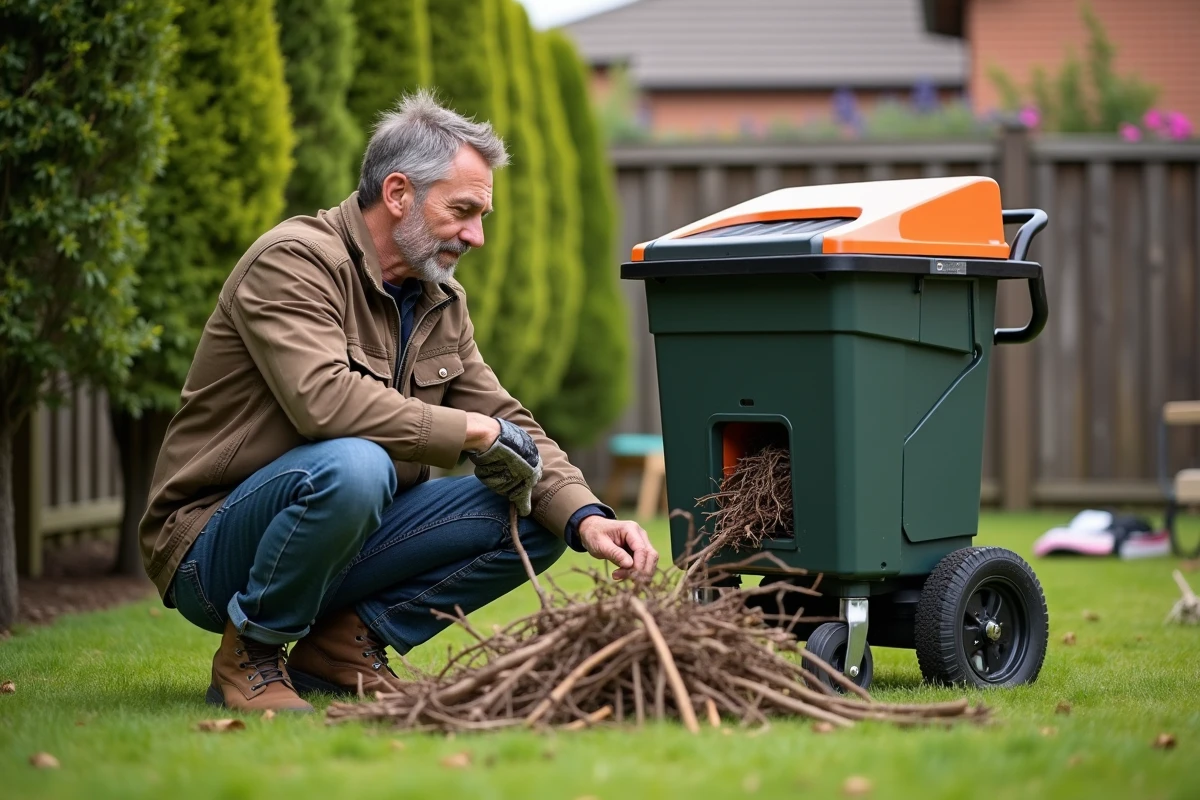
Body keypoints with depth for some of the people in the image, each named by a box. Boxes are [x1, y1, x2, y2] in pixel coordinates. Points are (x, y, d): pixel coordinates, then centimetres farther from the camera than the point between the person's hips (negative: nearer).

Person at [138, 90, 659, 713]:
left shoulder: (441, 301, 10)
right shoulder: (294, 260, -16)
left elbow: (511, 427, 8)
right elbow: (323, 399, -32)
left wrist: (586, 518, -10)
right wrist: (473, 433, -25)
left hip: (351, 531, 8)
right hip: (211, 548, -8)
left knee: (535, 520, -5)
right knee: (353, 466, -39)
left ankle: (345, 642, 1)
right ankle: (249, 656, -15)